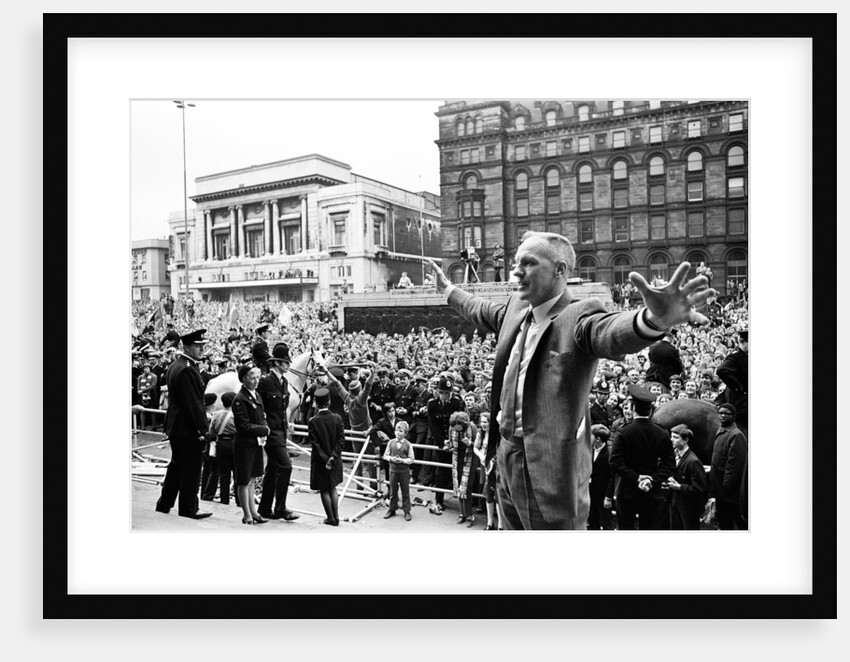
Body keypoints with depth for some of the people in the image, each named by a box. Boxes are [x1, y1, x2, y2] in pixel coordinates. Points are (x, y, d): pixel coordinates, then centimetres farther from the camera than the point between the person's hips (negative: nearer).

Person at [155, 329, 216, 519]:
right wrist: (204, 429, -19)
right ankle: (188, 509, 10)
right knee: (191, 469, 1)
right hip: (188, 429, -10)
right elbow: (194, 403, -23)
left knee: (176, 466, 20)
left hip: (175, 426, 10)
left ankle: (164, 503, 30)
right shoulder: (186, 370, -20)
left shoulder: (175, 366, 12)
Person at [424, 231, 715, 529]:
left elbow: (611, 330, -39)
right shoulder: (515, 308, 7)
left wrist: (655, 318, -60)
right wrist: (448, 289, 42)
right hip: (507, 453, 8)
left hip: (550, 467, -8)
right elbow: (481, 310, 28)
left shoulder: (579, 315, -17)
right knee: (513, 527, 24)